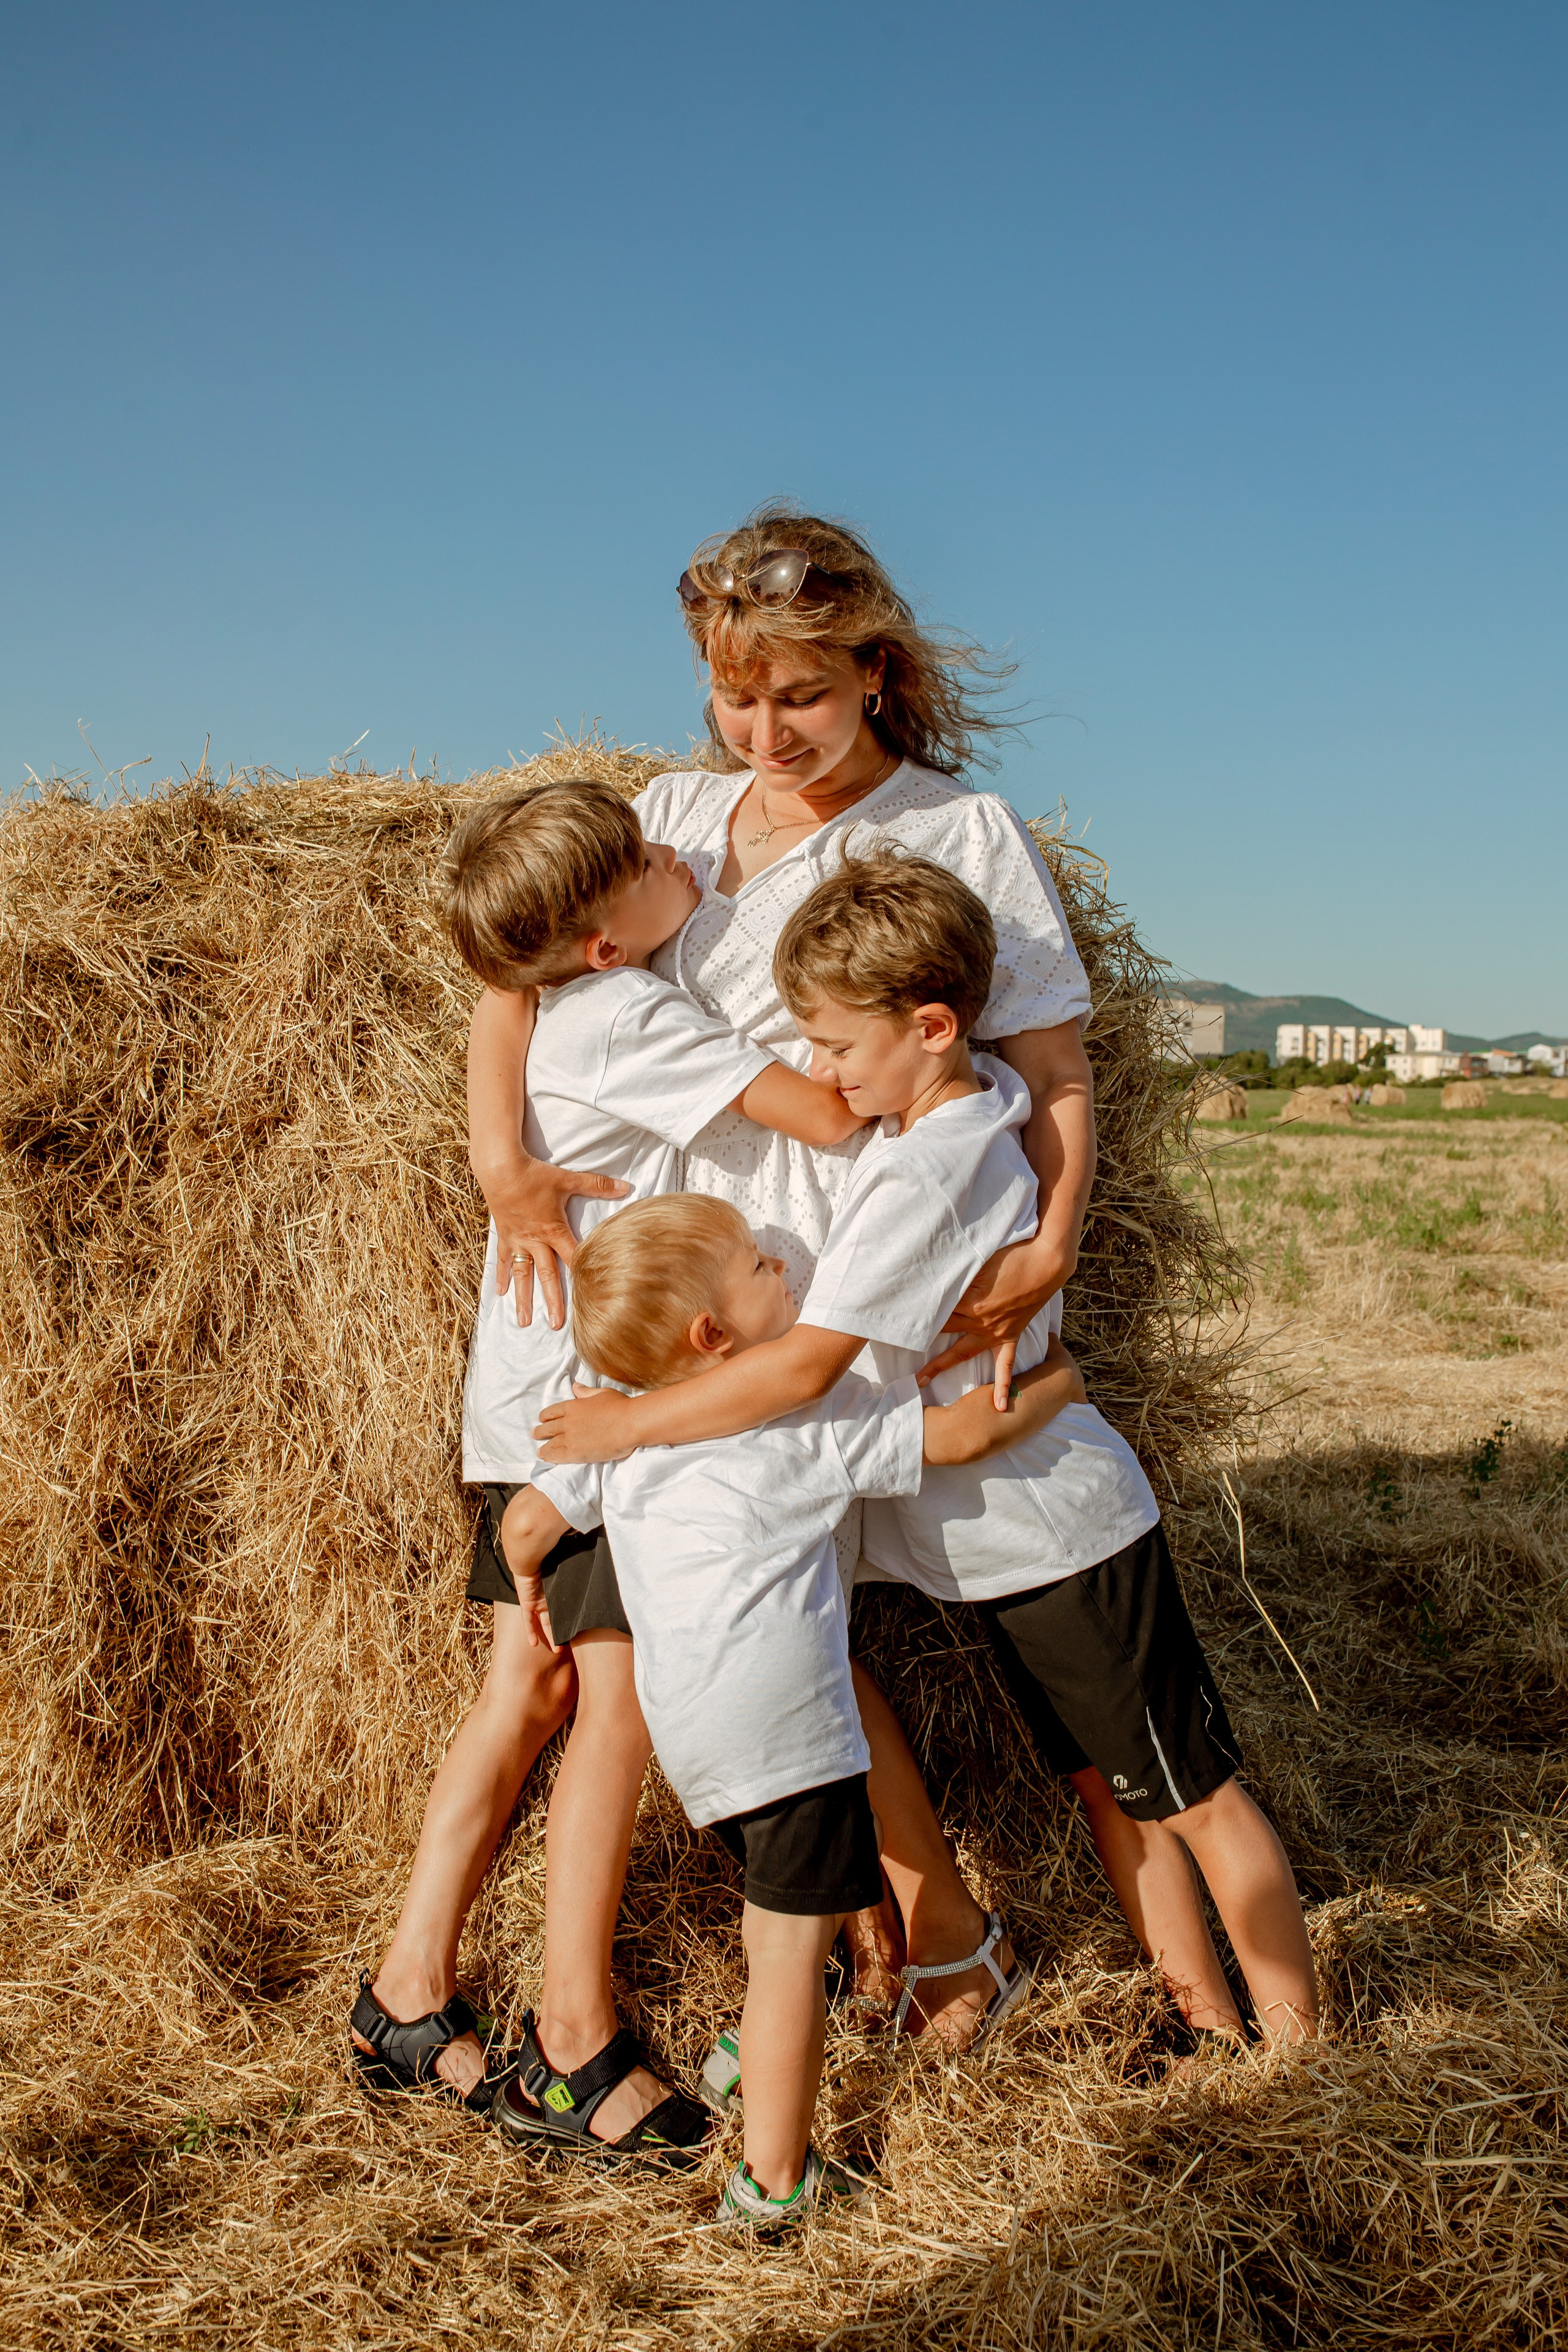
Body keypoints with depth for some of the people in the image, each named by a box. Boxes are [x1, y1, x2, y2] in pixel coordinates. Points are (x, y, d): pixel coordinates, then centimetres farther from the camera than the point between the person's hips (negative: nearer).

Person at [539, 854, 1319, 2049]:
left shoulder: (922, 1173, -28)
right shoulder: (982, 1103, -1)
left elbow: (803, 1369, -30)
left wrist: (625, 1423, -18)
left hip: (1056, 1535, -9)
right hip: (1022, 1540, 9)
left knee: (1194, 1794, 7)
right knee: (1105, 1785, 19)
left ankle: (1299, 2047, 24)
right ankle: (1209, 2020, 33)